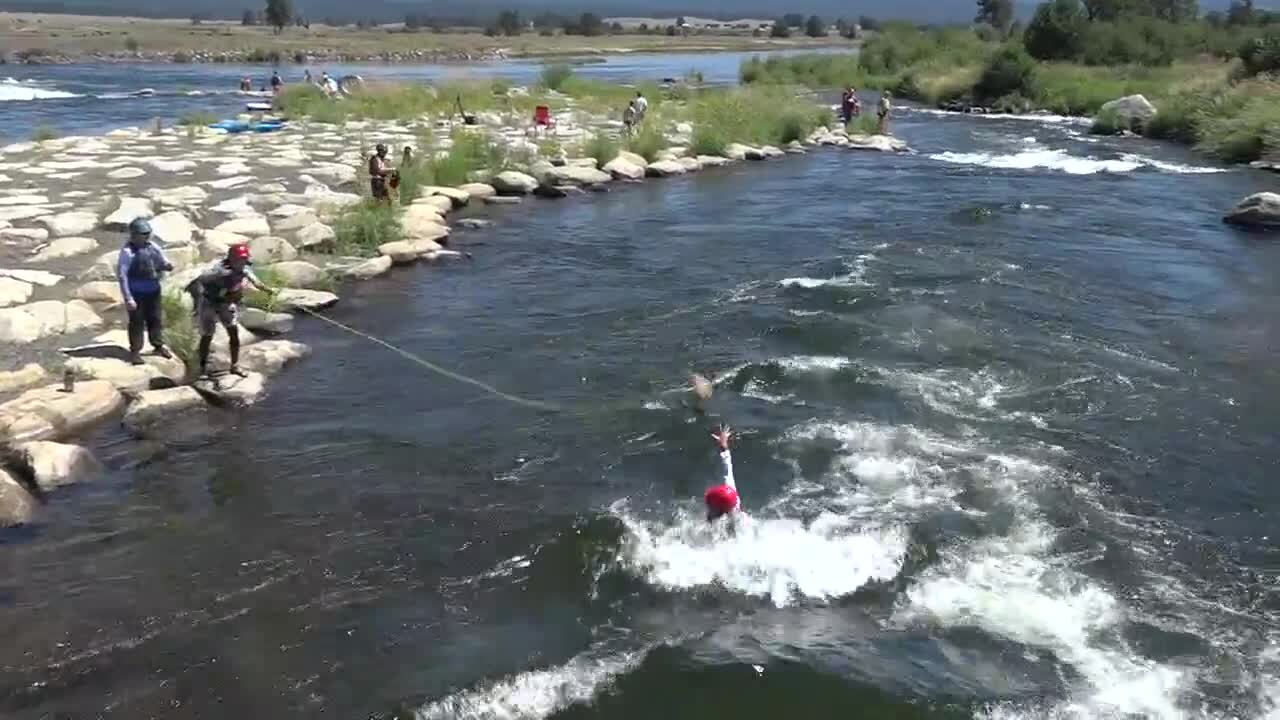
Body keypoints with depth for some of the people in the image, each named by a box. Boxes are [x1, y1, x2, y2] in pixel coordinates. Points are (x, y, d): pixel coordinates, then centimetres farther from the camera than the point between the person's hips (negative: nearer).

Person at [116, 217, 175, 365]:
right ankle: (135, 351, 15)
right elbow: (122, 276, -15)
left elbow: (163, 262, 12)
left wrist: (167, 265, -15)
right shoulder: (127, 251, -16)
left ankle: (159, 345, 34)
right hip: (137, 293, -5)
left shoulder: (153, 247, 1)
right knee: (137, 322, 3)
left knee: (155, 319, 17)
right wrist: (128, 298, -18)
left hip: (153, 291, 5)